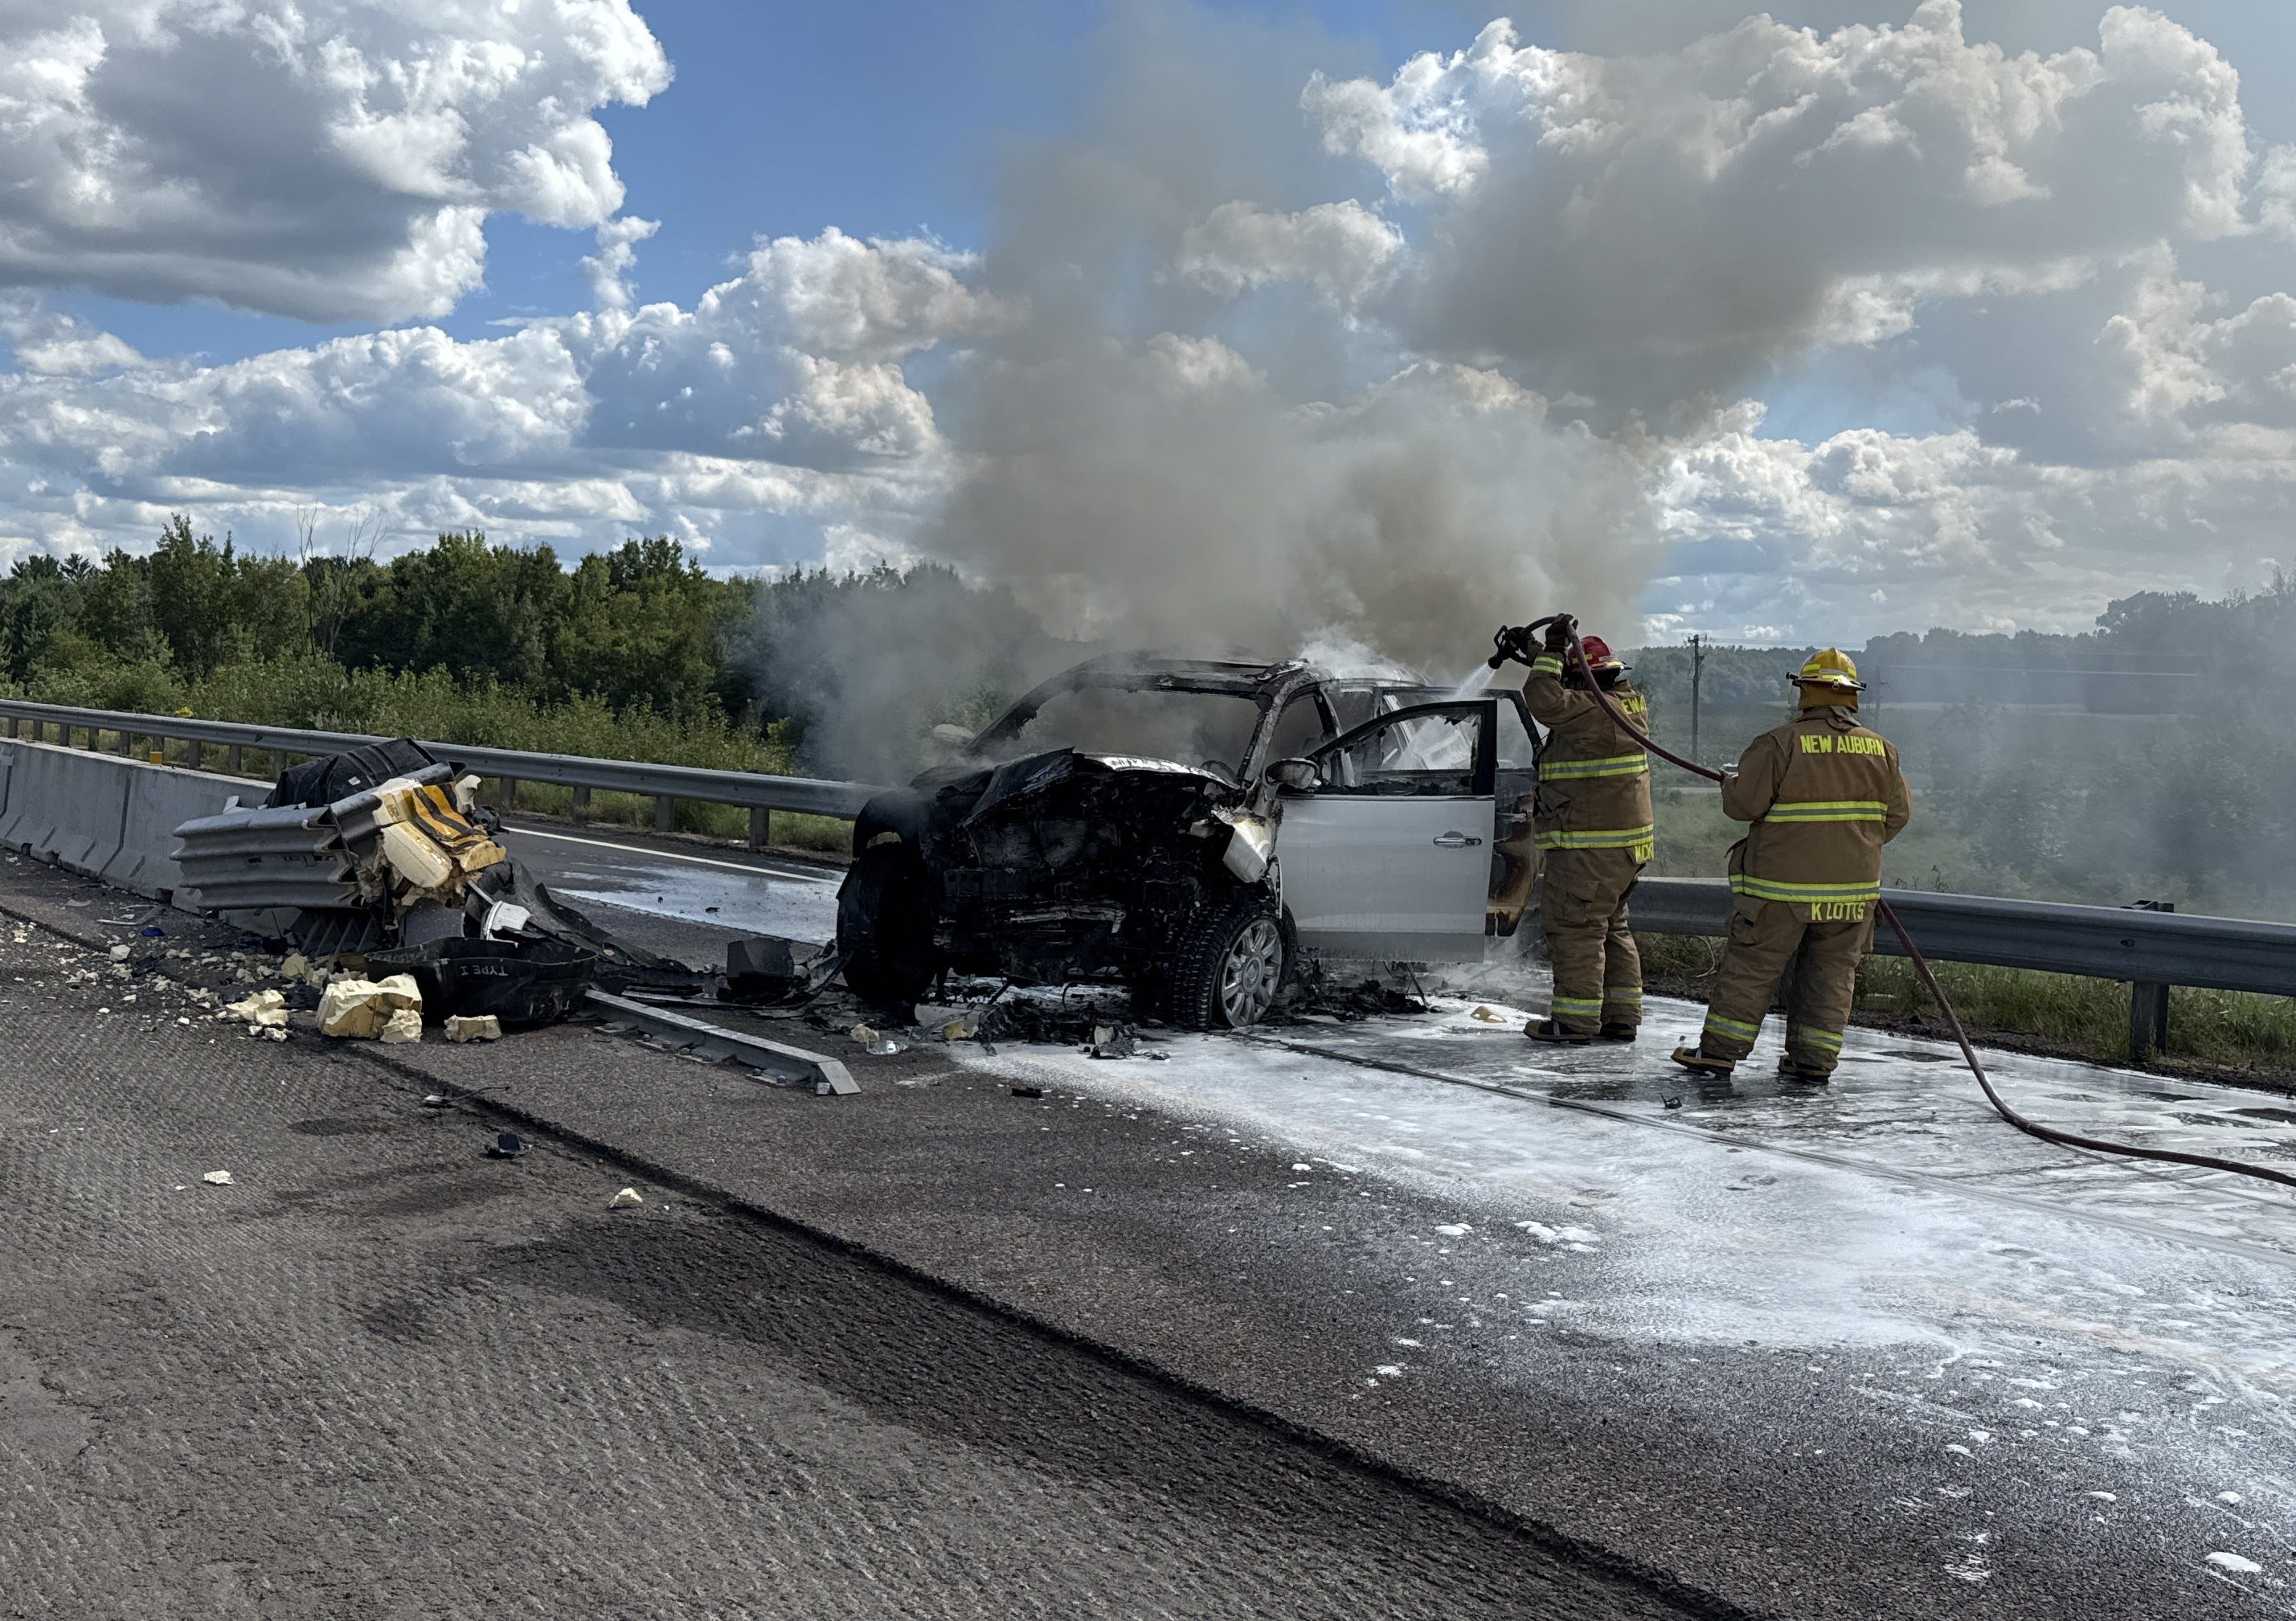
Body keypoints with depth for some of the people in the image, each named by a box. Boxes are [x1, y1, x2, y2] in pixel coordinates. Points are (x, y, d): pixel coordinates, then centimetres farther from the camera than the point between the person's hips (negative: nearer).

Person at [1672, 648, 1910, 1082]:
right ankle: (1815, 1060, 13)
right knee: (1832, 970, 12)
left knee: (1751, 965, 4)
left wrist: (1729, 781, 8)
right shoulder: (1880, 750, 4)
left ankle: (1719, 1050, 9)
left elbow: (1743, 803, -14)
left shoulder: (1780, 744, -12)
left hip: (1784, 883, -4)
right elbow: (1897, 814, 11)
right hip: (1854, 887, 4)